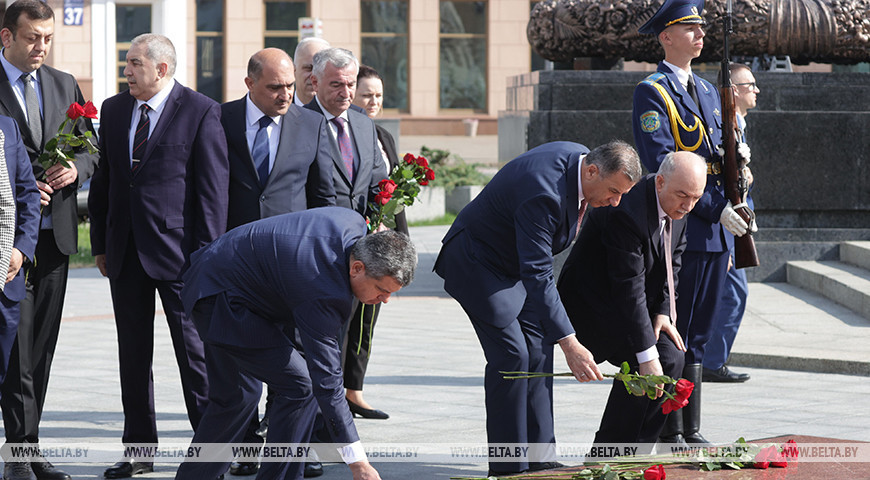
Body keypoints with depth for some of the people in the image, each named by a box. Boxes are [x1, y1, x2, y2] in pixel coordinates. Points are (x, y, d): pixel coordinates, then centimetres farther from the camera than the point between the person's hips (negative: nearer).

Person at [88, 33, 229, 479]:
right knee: (132, 353, 10)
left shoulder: (202, 111, -7)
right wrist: (100, 243, 11)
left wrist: (207, 253, -12)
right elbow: (103, 179, 15)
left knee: (194, 350, 0)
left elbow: (214, 186, -8)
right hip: (125, 250, 6)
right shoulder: (114, 109, 10)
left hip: (177, 249, -6)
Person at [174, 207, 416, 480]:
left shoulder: (355, 225, -10)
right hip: (220, 302, -10)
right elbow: (325, 381, -32)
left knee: (234, 396, 20)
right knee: (299, 387, -14)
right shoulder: (323, 291, -33)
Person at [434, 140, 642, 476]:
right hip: (477, 262, -9)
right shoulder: (543, 192, -36)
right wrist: (570, 345, -40)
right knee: (511, 354, -15)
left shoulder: (579, 159, -8)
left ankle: (538, 458, 6)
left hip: (514, 260, 9)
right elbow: (538, 277, -38)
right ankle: (508, 467, -9)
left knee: (537, 350, 3)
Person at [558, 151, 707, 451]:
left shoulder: (677, 206, -4)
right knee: (648, 363, -22)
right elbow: (628, 288, -32)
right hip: (590, 300, -9)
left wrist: (663, 313, -7)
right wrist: (646, 355, -32)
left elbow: (671, 264, 9)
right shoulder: (627, 211, -32)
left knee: (671, 359, -5)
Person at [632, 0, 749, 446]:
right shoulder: (651, 92, -7)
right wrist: (715, 208, -19)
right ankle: (669, 434, -1)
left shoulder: (708, 91, 18)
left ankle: (691, 431, 15)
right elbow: (662, 164, -16)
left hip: (714, 232, 8)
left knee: (696, 336, 11)